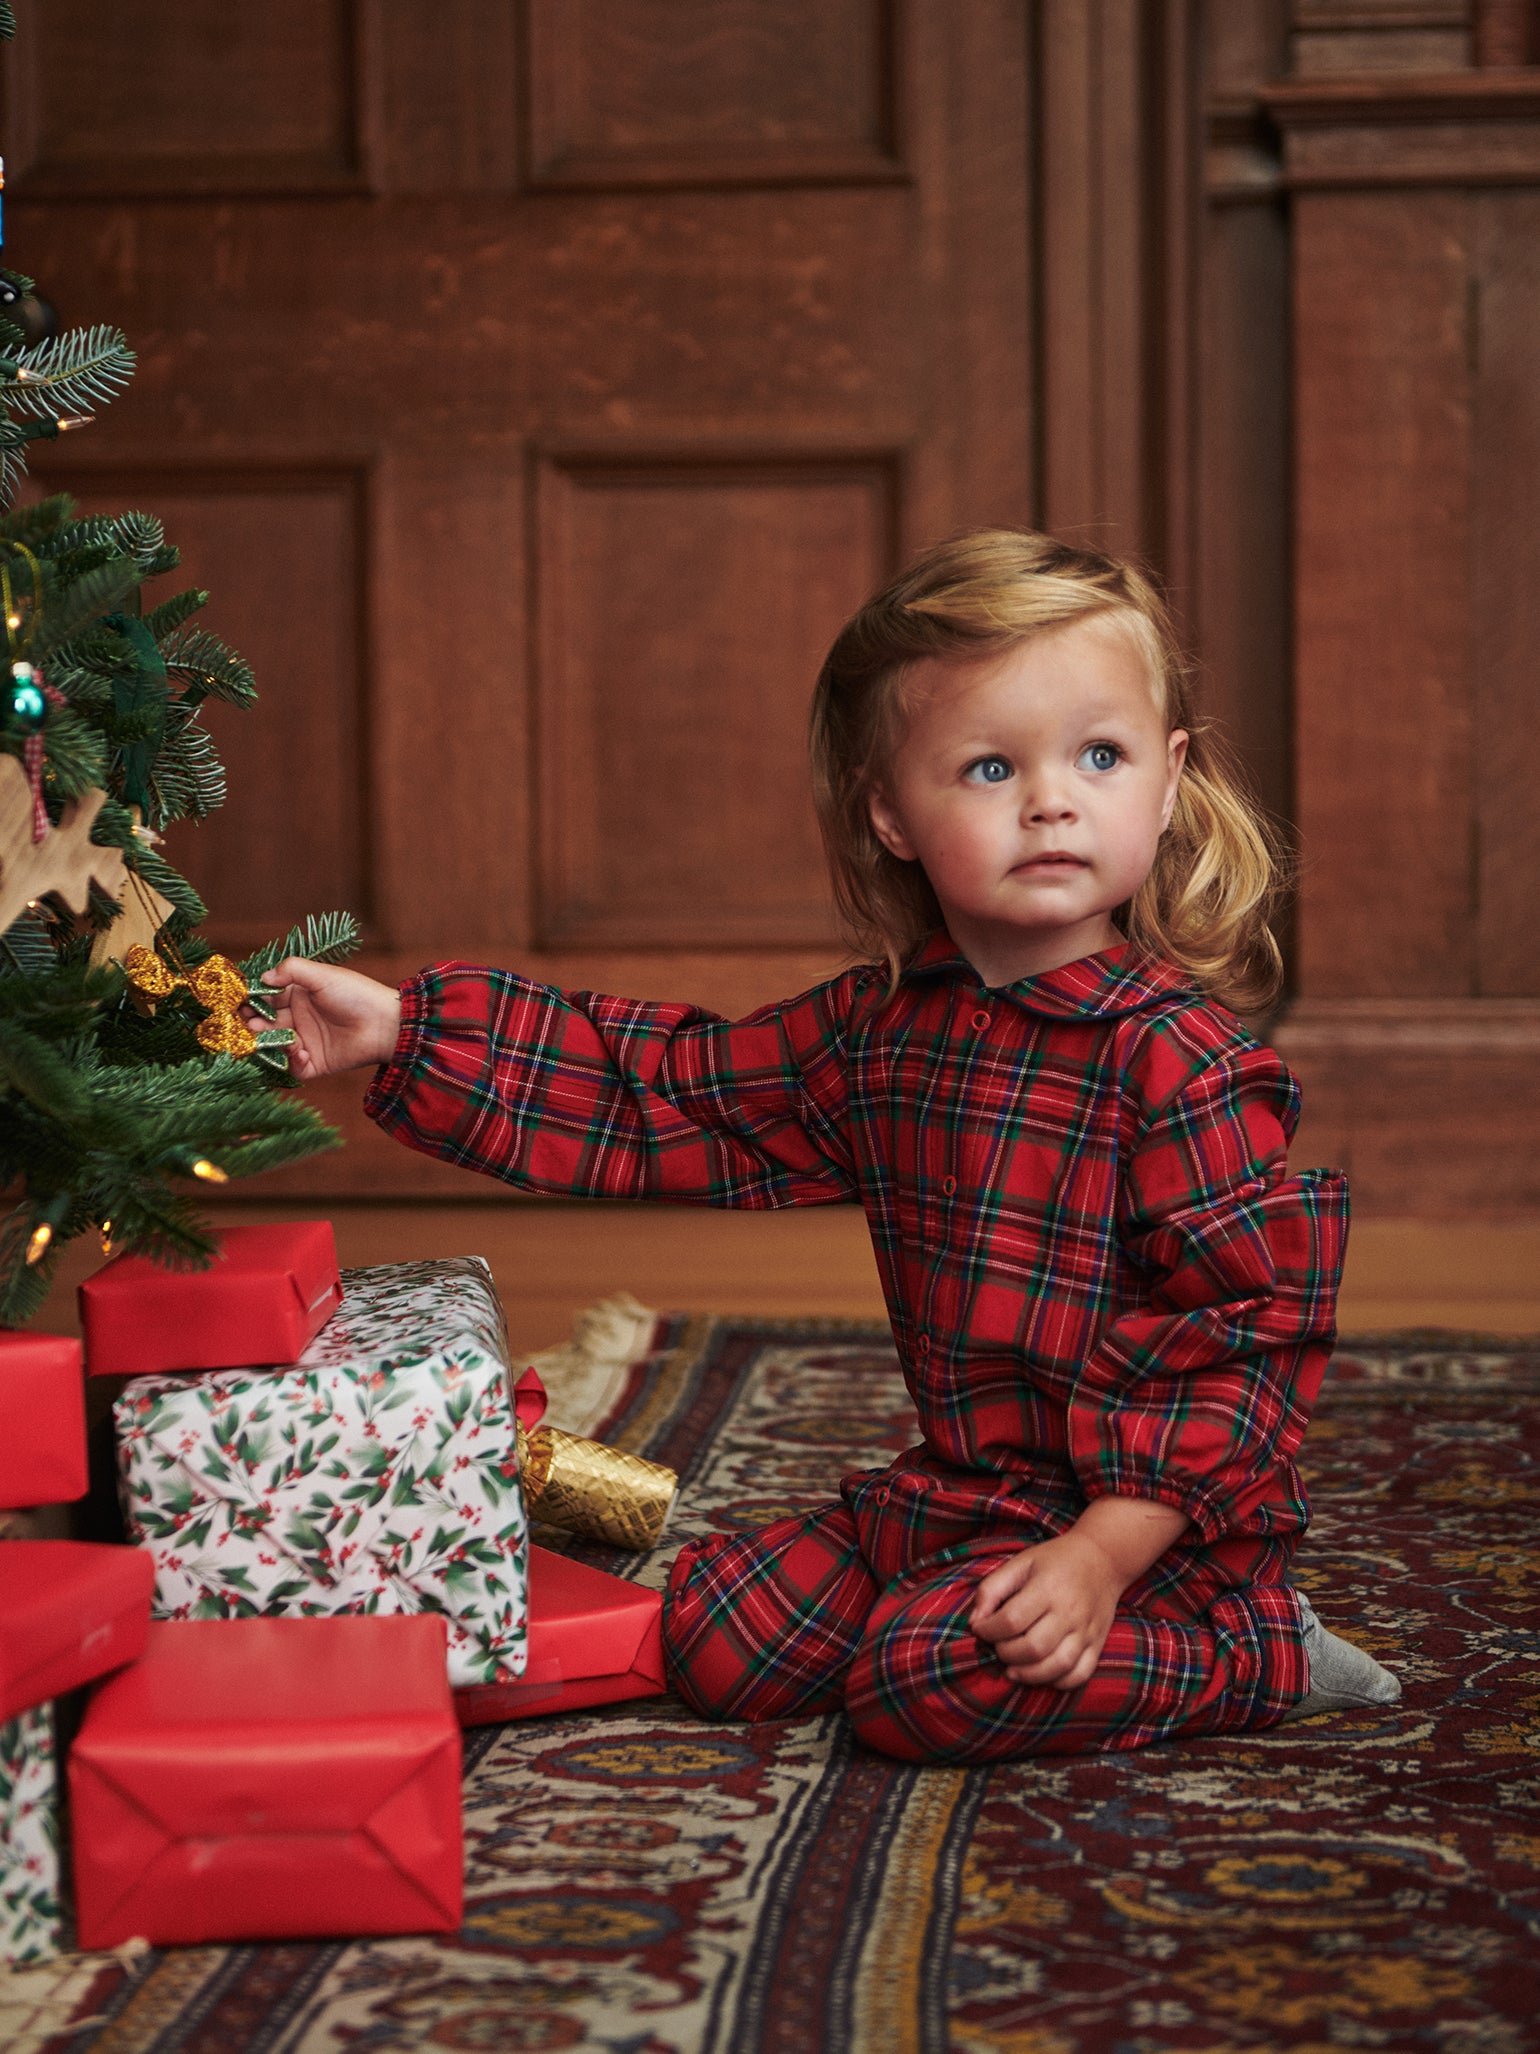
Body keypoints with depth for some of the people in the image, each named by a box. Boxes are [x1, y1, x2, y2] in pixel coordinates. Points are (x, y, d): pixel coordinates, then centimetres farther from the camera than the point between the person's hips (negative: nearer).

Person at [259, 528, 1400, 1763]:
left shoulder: (1180, 1058, -18)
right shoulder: (882, 1026, 3)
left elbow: (1254, 1330, -19)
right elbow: (665, 1089, 11)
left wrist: (1105, 1549, -25)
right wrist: (402, 1030, 6)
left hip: (1149, 1520, -7)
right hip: (950, 1496, 7)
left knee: (927, 1683, -26)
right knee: (719, 1638, -1)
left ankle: (1254, 1657, -4)